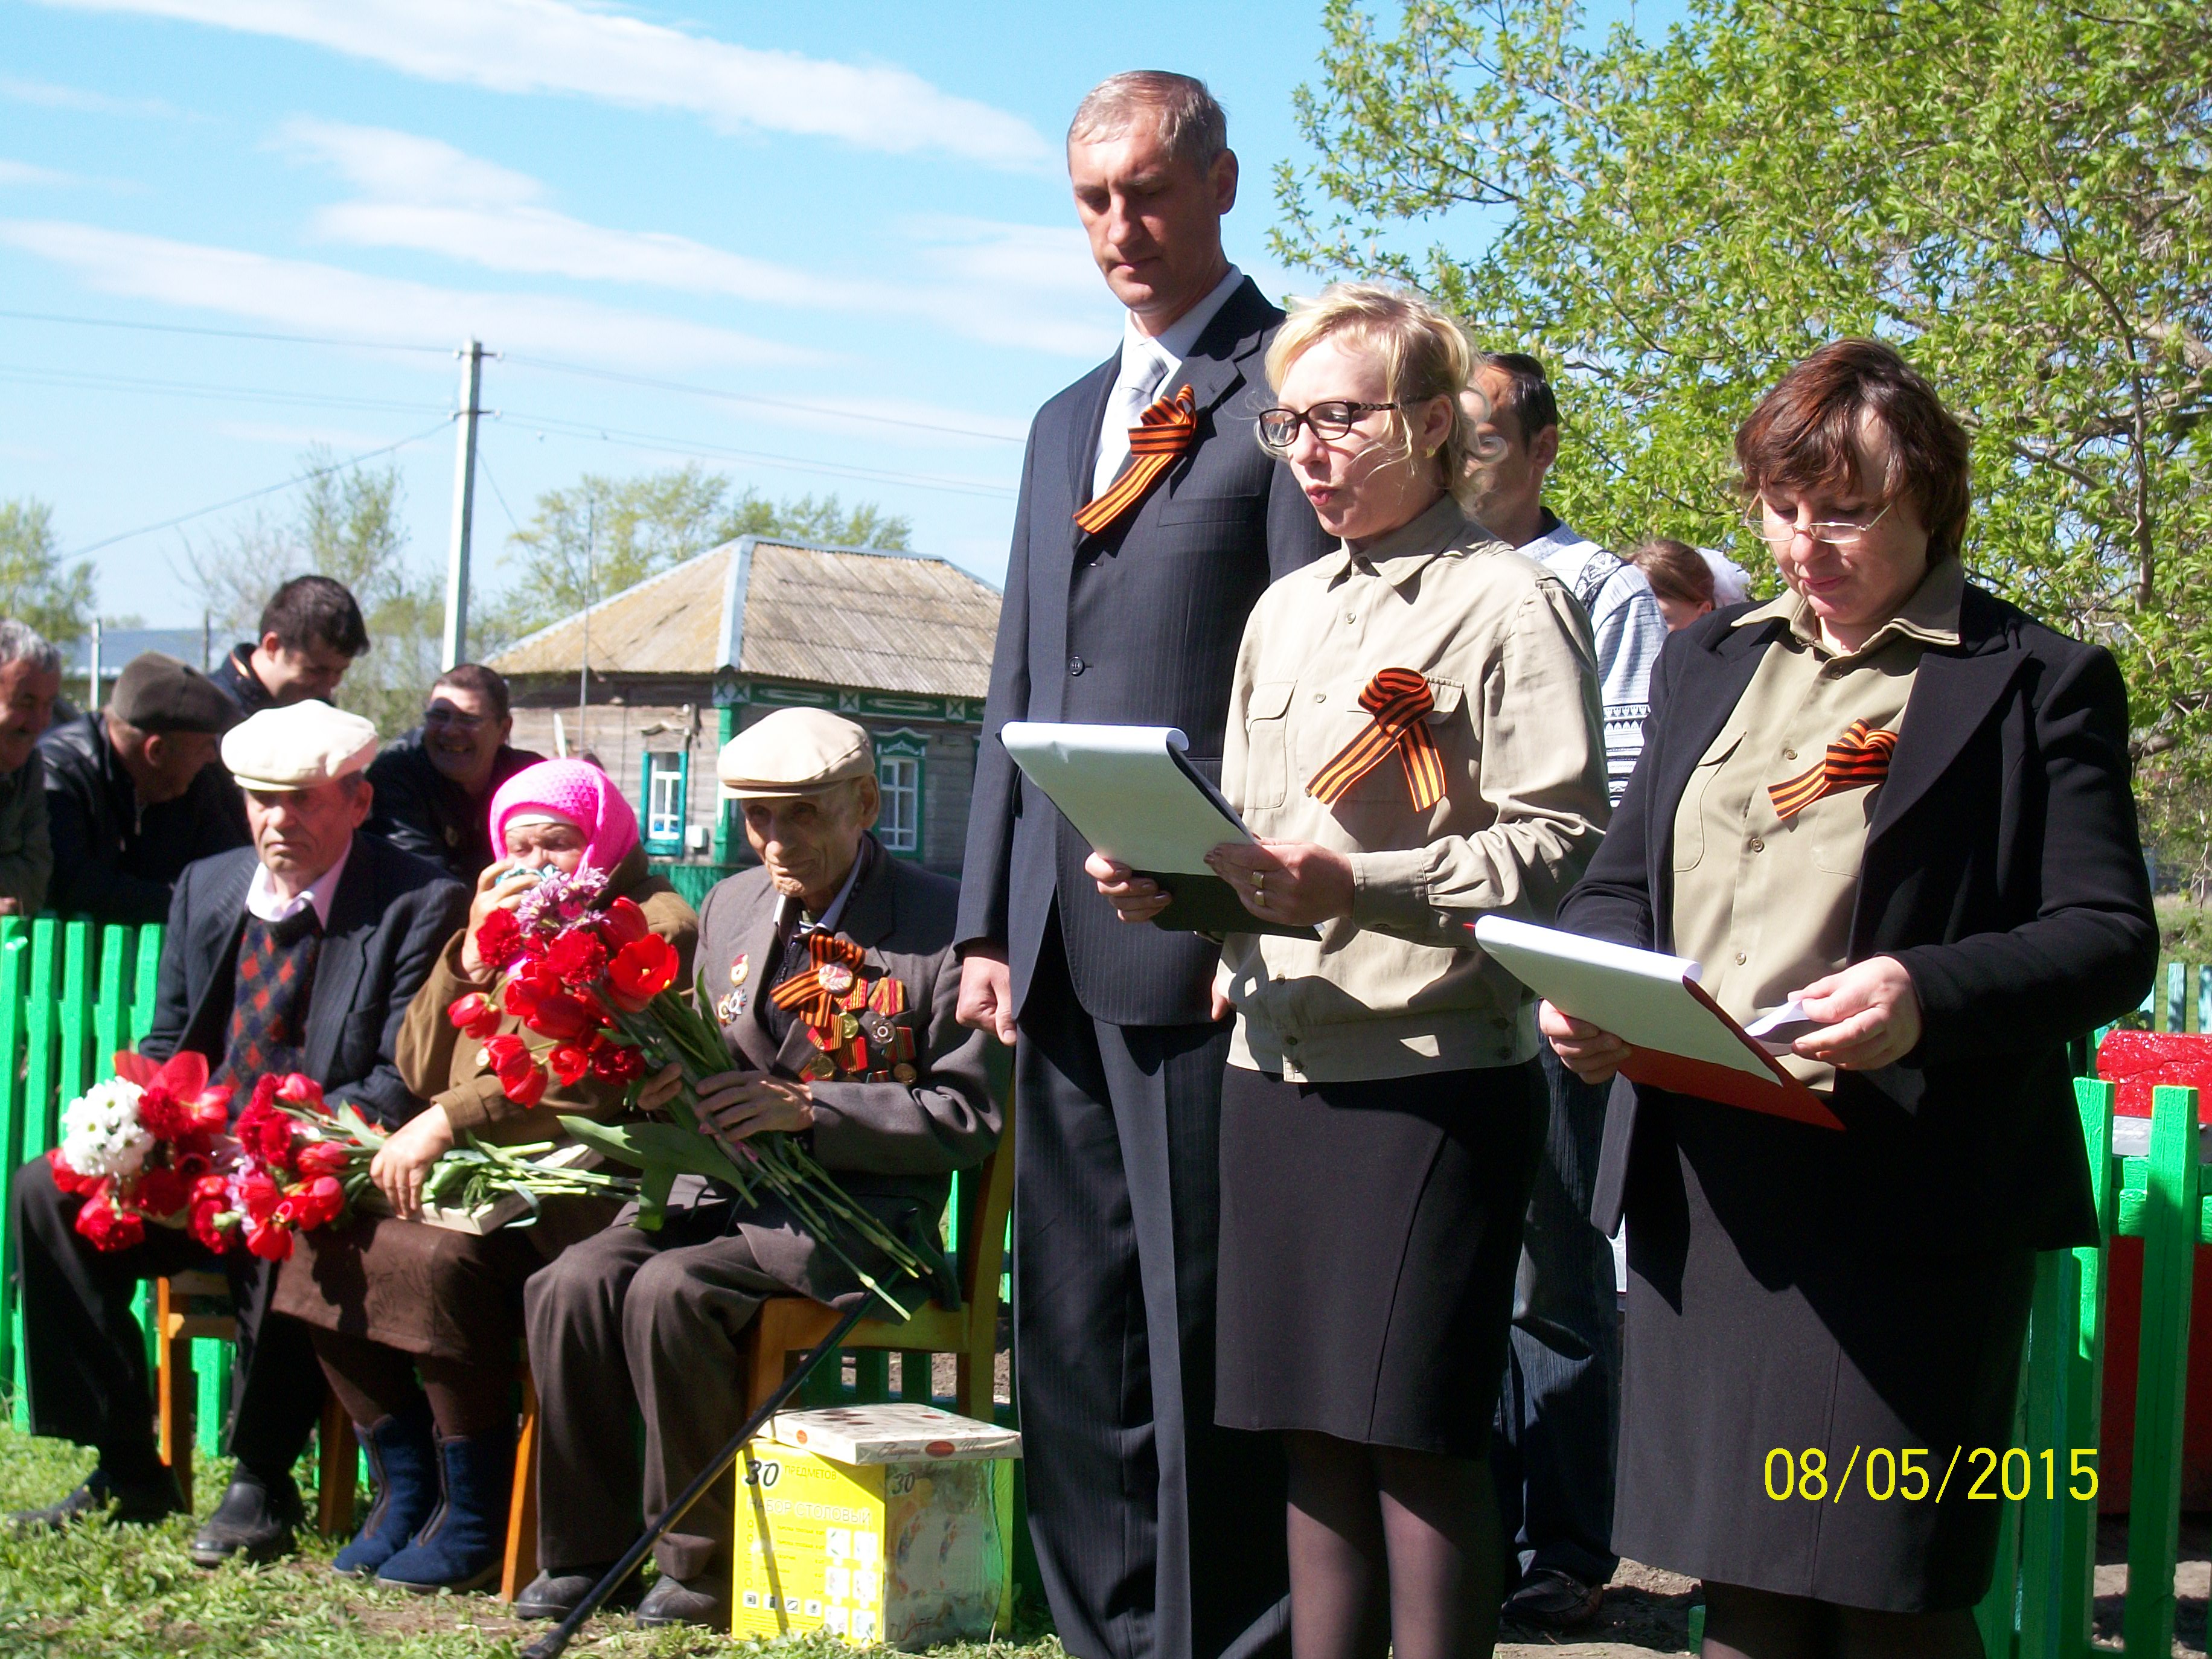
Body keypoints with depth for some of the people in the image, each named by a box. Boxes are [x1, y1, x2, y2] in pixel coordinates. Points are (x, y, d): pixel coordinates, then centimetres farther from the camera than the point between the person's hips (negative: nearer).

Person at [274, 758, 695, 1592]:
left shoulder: (652, 923, 0)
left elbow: (596, 1080, -15)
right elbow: (419, 1069, 16)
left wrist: (449, 1120, -20)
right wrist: (473, 953, 3)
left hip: (573, 1188, -8)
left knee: (436, 1257, -32)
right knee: (322, 1236, -15)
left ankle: (477, 1519, -17)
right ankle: (406, 1487, -3)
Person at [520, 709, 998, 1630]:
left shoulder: (944, 922, -6)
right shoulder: (729, 906, 15)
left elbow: (969, 1114, -9)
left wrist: (804, 1107, -18)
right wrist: (669, 1082, -3)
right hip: (721, 1190, 6)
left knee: (669, 1292, -30)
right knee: (569, 1286, -20)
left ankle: (707, 1567, -13)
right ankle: (584, 1548, -3)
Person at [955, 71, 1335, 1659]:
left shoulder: (1287, 386, -3)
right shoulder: (1066, 422, 21)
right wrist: (990, 920, 13)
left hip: (1203, 935, -8)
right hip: (1066, 945, 8)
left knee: (1203, 1318, -4)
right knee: (1073, 1321, 12)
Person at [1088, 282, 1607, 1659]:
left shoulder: (1508, 602, -5)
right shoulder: (1284, 611, 18)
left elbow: (1561, 846, -13)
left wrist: (1363, 887, -22)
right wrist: (1171, 882, 3)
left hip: (1435, 1067, -7)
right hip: (1280, 1057, 7)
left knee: (1417, 1433, -3)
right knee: (1310, 1427, 10)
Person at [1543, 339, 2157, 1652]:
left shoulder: (2041, 683, 1)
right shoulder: (1710, 664, 19)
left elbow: (2110, 938, -6)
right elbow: (1620, 878, 21)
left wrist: (1928, 996, -24)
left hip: (1906, 1200, -5)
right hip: (1704, 1186, 5)